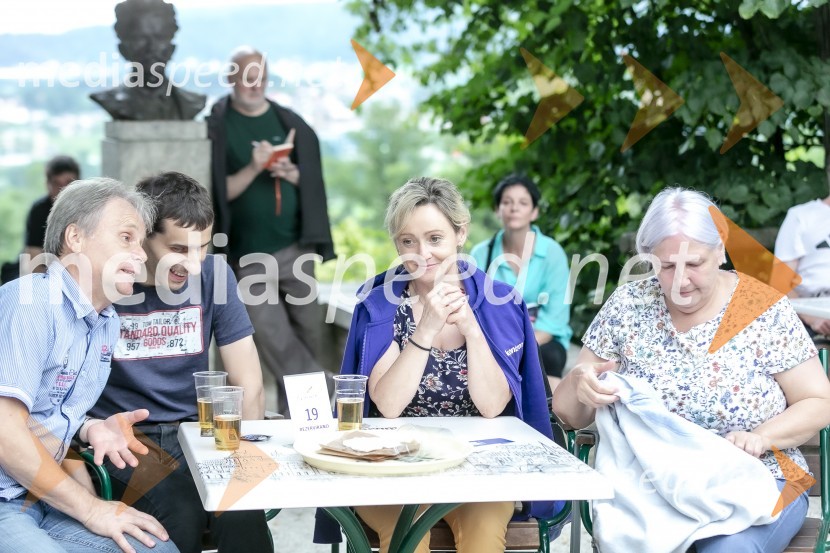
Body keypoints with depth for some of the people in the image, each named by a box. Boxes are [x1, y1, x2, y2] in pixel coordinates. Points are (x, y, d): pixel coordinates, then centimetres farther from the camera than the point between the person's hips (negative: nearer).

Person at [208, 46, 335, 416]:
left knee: (306, 331, 4)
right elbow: (221, 191, -4)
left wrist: (291, 174, -8)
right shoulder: (216, 128, 0)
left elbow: (314, 180, 12)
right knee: (272, 336, -11)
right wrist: (253, 169, -19)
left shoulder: (291, 123, 11)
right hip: (249, 255, -3)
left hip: (295, 247, 3)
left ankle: (292, 406, 16)